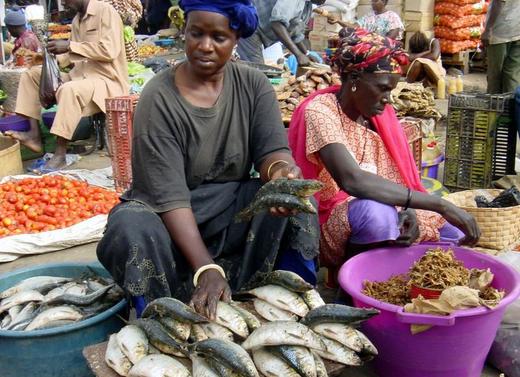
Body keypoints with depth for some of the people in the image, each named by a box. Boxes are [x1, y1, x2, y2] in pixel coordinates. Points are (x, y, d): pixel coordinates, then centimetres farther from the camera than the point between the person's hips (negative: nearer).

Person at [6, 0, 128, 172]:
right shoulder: (77, 20, 16)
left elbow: (109, 50, -21)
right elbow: (72, 56, 20)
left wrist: (70, 46, -20)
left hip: (106, 80, -9)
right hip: (80, 75, 9)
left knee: (69, 90, -38)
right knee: (32, 74, 5)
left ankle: (60, 155, -30)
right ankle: (34, 134, -8)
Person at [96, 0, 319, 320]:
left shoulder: (253, 84, -3)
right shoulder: (159, 99, -16)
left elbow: (272, 149, -11)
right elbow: (170, 198, -22)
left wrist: (280, 168, -38)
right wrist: (206, 268, -34)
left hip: (234, 211, 3)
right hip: (170, 218, -3)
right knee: (131, 229, -35)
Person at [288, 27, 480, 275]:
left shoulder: (380, 113, 5)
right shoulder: (320, 112, -19)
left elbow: (397, 176, 4)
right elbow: (351, 180, -35)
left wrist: (408, 209, -21)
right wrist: (439, 205, -34)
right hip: (333, 222, -7)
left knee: (459, 237, -1)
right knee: (376, 212, -38)